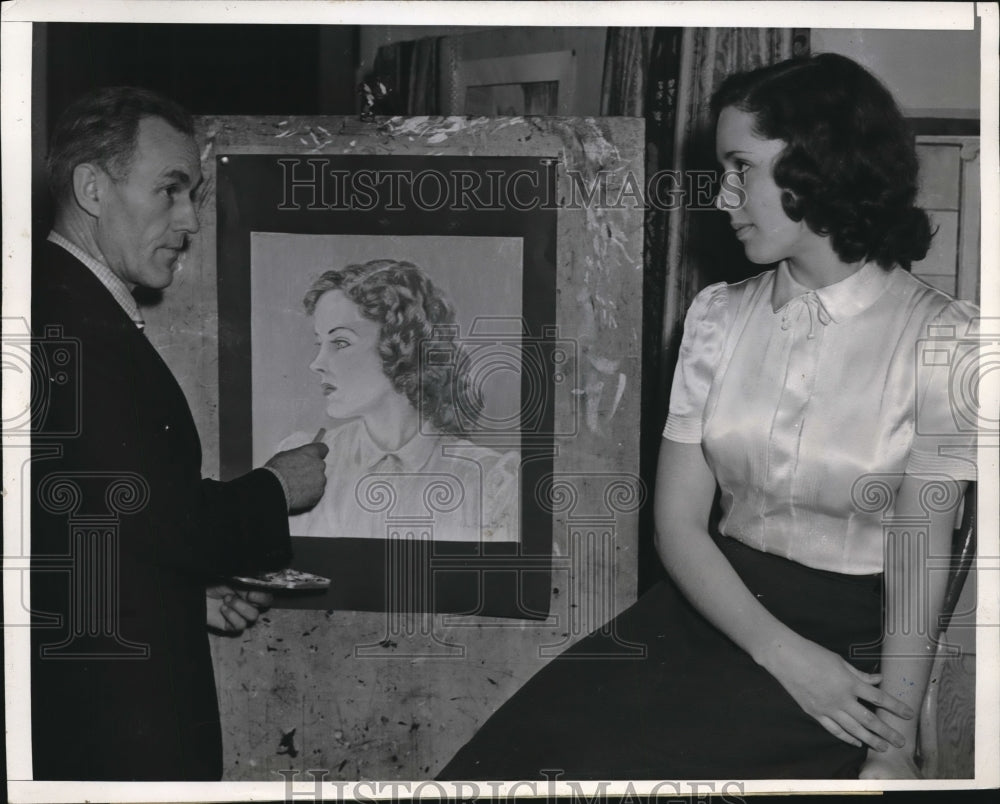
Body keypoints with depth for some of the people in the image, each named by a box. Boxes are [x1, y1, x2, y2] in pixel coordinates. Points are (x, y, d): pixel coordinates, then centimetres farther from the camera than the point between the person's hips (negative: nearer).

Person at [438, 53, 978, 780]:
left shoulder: (941, 337, -8)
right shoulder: (718, 316, 5)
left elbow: (919, 563, -8)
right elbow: (677, 521, 1)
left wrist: (891, 751, -16)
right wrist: (783, 653, -14)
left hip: (851, 639, -4)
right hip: (713, 603, 4)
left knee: (606, 764, -24)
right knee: (510, 749, -20)